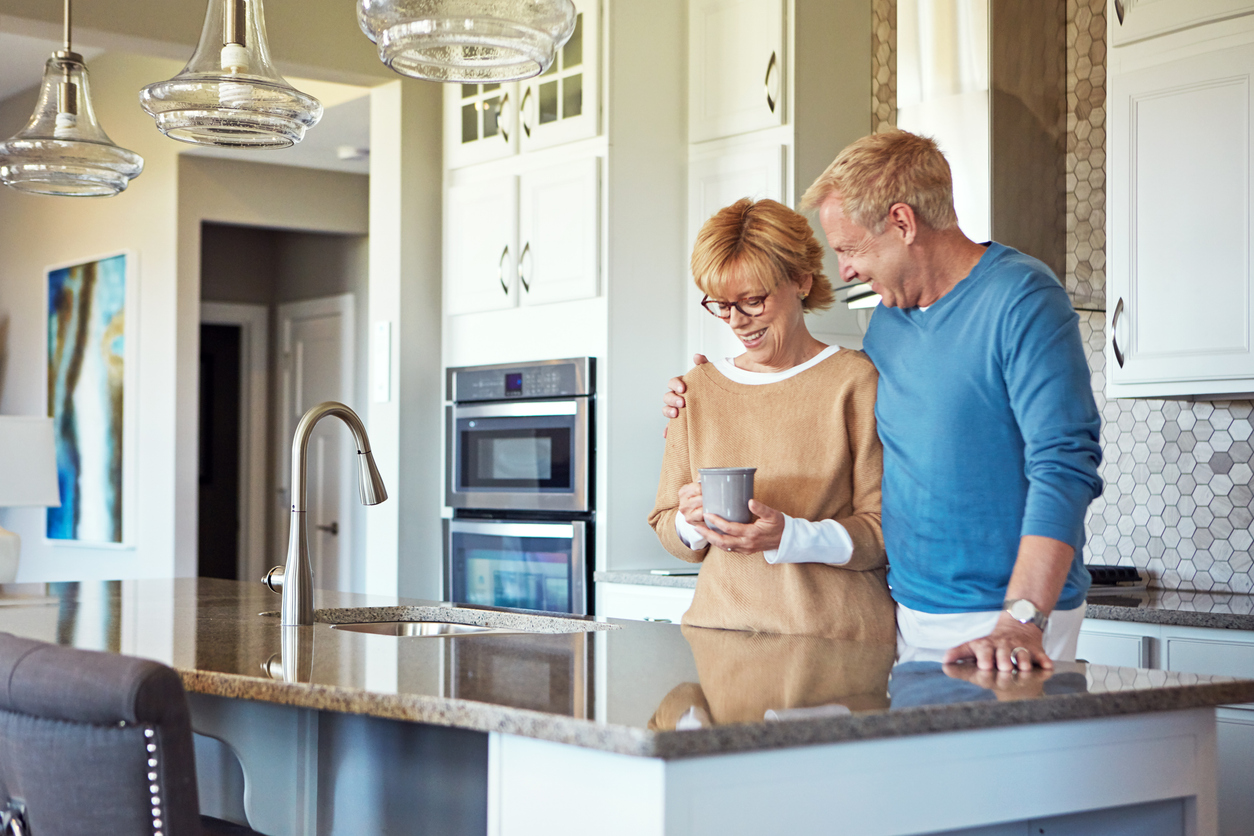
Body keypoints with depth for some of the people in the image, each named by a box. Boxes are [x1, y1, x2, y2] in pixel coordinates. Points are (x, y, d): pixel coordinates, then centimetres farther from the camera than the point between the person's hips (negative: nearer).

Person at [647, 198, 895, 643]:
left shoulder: (856, 381, 1)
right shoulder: (697, 389, 14)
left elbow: (886, 530, -2)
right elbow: (666, 530, 18)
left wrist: (789, 535, -16)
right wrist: (690, 523, -4)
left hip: (839, 636, -4)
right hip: (720, 626, 4)